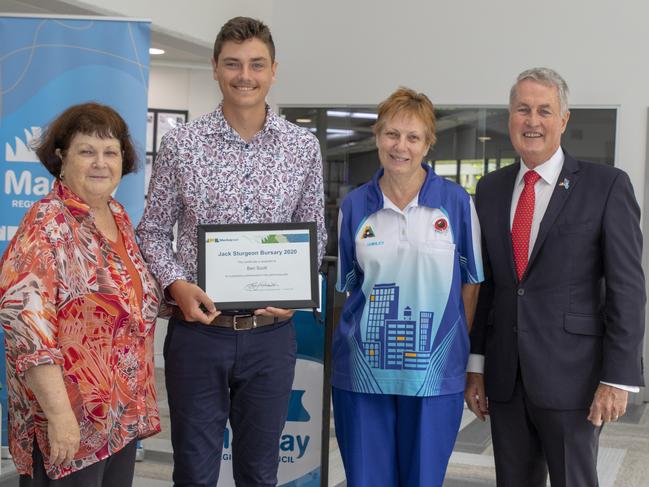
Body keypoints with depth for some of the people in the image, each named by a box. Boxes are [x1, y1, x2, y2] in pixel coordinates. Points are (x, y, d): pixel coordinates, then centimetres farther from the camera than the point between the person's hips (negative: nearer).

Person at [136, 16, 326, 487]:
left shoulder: (304, 146, 2)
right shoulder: (180, 144, -2)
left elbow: (314, 234, 10)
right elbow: (153, 230, 4)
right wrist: (176, 285, -13)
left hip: (270, 333, 1)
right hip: (197, 328, -1)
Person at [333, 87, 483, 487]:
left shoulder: (456, 202, -2)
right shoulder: (355, 206, 3)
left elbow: (471, 283, 4)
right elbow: (348, 284, 11)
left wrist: (462, 347, 0)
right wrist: (370, 326, 1)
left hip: (434, 371, -1)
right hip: (363, 368, 1)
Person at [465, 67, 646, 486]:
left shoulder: (607, 186, -5)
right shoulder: (490, 189, 9)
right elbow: (483, 284, 12)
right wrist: (476, 367, 8)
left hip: (571, 377, -4)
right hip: (505, 380, 4)